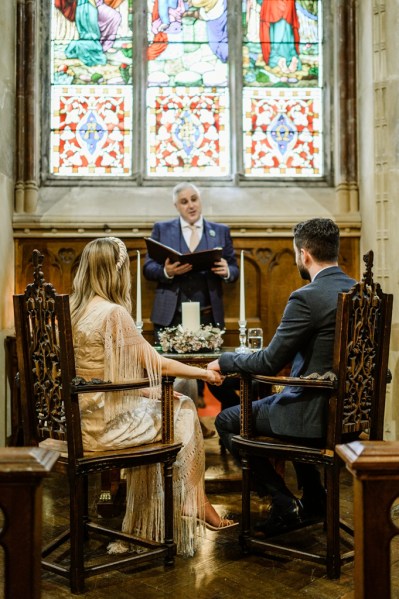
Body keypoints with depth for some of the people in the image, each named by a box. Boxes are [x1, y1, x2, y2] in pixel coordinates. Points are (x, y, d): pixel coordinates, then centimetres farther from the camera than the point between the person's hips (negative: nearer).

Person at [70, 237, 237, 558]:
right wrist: (205, 372, -1)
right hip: (107, 422, -8)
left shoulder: (73, 309, 5)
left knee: (179, 406, 18)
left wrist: (149, 390, 12)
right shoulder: (113, 312, -21)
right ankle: (197, 508, 28)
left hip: (85, 415, 8)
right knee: (184, 417, 11)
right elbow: (156, 363, -15)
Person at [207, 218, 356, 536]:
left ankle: (285, 504, 8)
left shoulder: (306, 298, -21)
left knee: (227, 421, 8)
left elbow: (270, 363, -19)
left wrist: (224, 361, -3)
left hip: (318, 413, -9)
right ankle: (314, 498, 36)